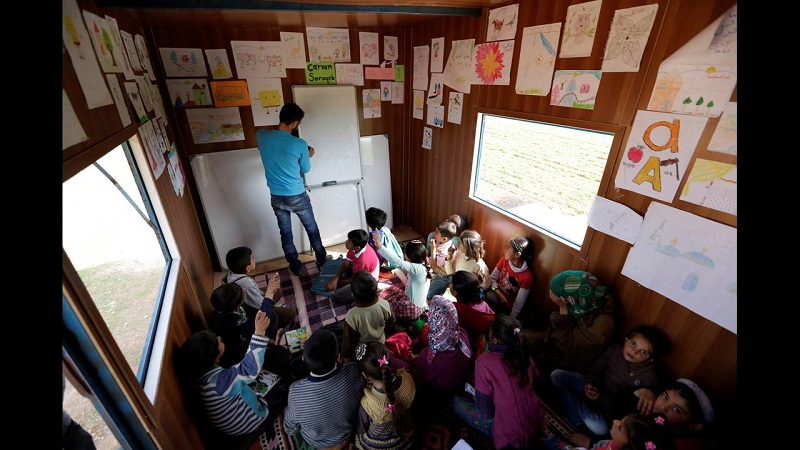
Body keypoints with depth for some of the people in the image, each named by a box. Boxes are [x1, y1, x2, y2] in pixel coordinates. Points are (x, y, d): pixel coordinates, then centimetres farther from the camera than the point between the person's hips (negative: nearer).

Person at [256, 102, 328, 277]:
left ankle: (295, 266, 33)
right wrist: (308, 155, 18)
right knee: (312, 229, 19)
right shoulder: (299, 144, -19)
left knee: (285, 233, 19)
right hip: (297, 197, -3)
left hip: (276, 197, 4)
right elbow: (306, 169, -2)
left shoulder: (261, 136, -7)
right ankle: (322, 260, 36)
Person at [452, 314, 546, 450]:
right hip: (537, 425, 6)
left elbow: (485, 414, -16)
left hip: (511, 438, -6)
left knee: (458, 403, 7)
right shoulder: (524, 355, -7)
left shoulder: (484, 362, -23)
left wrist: (475, 394, 6)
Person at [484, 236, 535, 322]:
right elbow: (492, 278, -1)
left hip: (509, 307, -3)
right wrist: (500, 294, -16)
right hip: (497, 294, 3)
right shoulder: (504, 260, -7)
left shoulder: (527, 277, -19)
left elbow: (519, 303, -15)